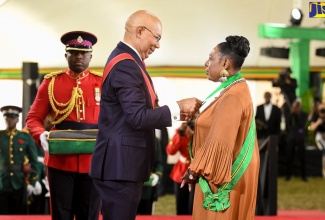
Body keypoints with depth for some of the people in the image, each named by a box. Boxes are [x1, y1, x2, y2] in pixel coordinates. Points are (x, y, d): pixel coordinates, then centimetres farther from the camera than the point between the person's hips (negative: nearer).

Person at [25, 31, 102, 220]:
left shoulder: (102, 83, 6)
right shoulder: (51, 82, 4)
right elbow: (34, 118, 5)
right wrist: (41, 135, -16)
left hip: (92, 162, 1)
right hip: (60, 161, -1)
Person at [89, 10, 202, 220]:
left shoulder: (126, 60, 13)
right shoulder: (126, 65, -19)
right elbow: (138, 117, -24)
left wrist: (175, 112, 6)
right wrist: (178, 108, -17)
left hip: (122, 162, 11)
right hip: (121, 164, -11)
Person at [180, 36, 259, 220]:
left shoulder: (232, 96, -21)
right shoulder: (236, 89, 11)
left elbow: (220, 141, -25)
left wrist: (195, 170, -13)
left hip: (222, 175, -10)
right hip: (223, 172, 10)